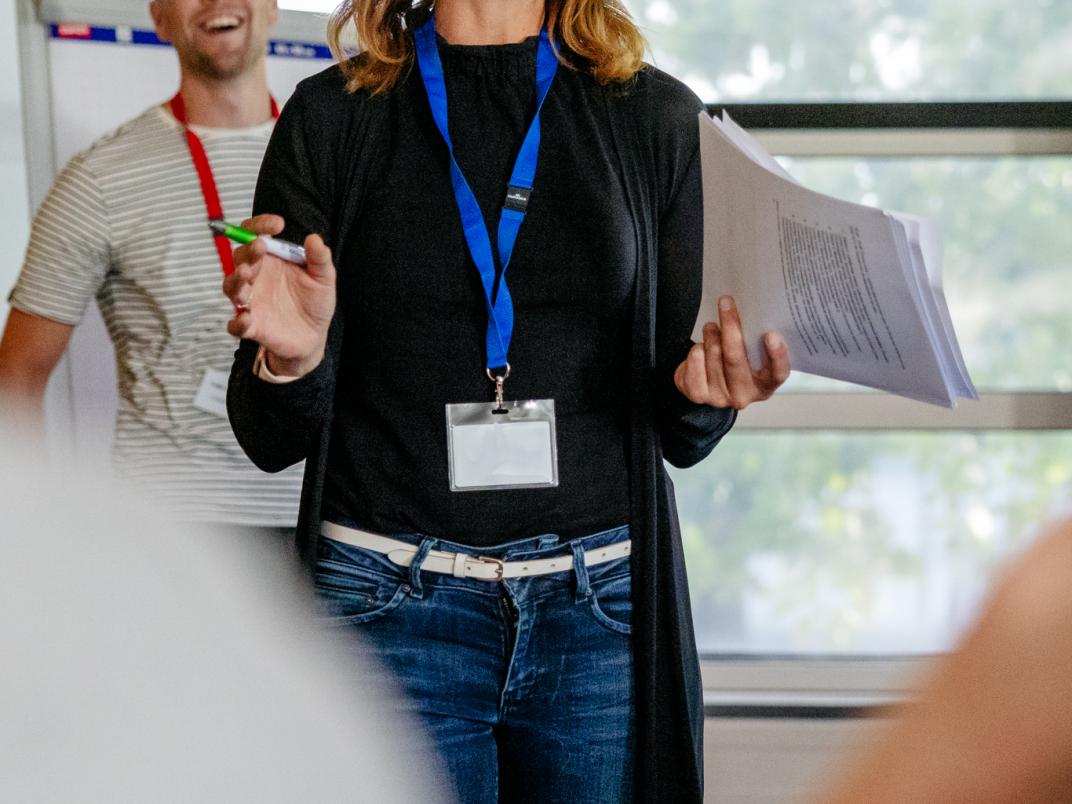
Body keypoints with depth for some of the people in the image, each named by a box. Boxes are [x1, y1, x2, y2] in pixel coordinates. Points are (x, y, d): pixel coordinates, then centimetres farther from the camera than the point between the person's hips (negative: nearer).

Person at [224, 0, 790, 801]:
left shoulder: (656, 114, 6)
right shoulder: (332, 115, 2)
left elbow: (678, 437, 8)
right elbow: (273, 441, 2)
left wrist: (707, 396, -14)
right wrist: (289, 361, -19)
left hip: (602, 609, 1)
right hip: (390, 607, -1)